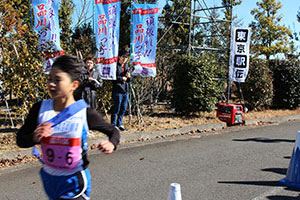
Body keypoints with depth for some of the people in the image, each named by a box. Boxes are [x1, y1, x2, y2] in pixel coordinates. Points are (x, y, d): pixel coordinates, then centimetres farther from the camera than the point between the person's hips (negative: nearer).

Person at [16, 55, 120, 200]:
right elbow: (20, 140, -1)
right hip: (49, 178, 4)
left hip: (74, 182, -4)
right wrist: (34, 138, -23)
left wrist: (111, 144, -25)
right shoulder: (40, 109, -8)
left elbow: (113, 131, -2)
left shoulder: (86, 113, -15)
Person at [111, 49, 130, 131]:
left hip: (125, 90, 7)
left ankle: (119, 124, 22)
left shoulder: (126, 66, 16)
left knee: (123, 109, 11)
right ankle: (113, 125, 5)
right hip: (117, 90, -7)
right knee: (116, 109, -4)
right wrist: (123, 78, -11)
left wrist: (128, 77, -3)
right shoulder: (115, 66, -7)